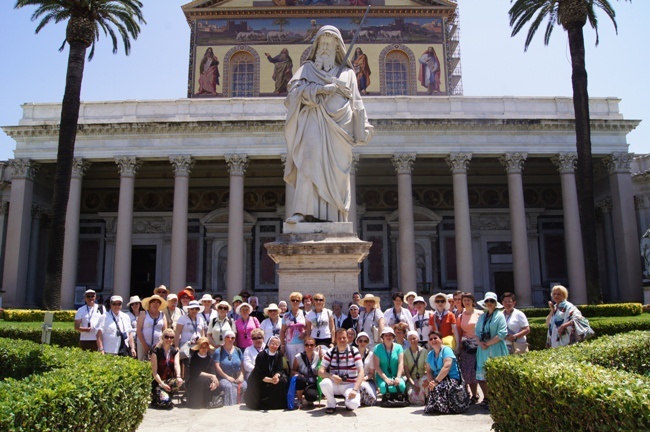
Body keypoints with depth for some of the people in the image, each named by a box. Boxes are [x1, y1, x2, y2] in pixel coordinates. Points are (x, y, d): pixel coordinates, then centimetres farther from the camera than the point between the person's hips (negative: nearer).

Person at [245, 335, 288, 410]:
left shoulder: (278, 355, -2)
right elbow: (259, 375, -19)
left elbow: (279, 370, -8)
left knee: (282, 381, -23)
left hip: (274, 377, 4)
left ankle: (279, 404, -8)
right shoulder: (261, 355, -16)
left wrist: (276, 376, -32)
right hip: (261, 381, -3)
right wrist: (271, 380, -34)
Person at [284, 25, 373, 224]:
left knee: (336, 171, -7)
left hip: (338, 126, 2)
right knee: (310, 159, -22)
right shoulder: (307, 68, 21)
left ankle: (333, 217, -7)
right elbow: (295, 88, 2)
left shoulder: (347, 72, 24)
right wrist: (320, 89, -12)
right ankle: (303, 211, -29)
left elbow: (356, 103, 18)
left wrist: (363, 129, 8)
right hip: (314, 122, -2)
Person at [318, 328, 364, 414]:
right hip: (335, 384, 2)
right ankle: (331, 404, -3)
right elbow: (321, 371, -4)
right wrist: (332, 376, -25)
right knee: (324, 383, -32)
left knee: (354, 404, -32)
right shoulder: (330, 352, -1)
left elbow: (361, 372, -10)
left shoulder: (354, 351, -5)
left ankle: (349, 403, 8)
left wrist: (355, 390, -23)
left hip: (350, 385, -2)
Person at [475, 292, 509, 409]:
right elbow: (477, 332, 15)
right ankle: (486, 398, 23)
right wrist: (480, 342, -5)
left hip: (496, 349, -6)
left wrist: (487, 343, -13)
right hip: (483, 349, 6)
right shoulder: (482, 317, 16)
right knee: (481, 375, 6)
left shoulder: (499, 315, -2)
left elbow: (502, 333, -12)